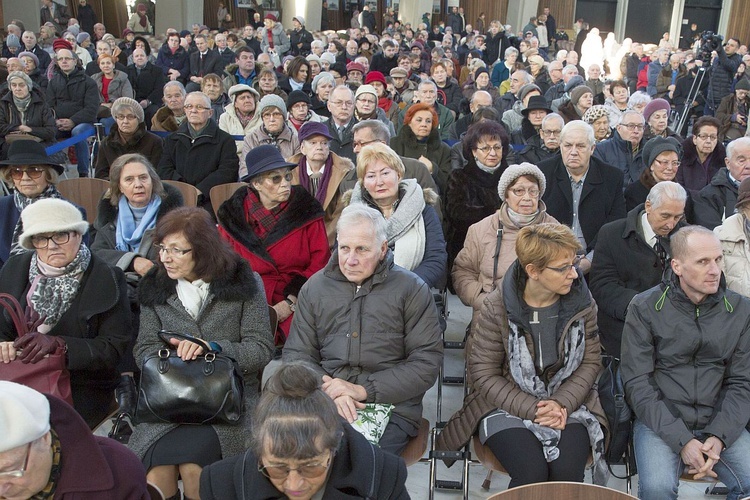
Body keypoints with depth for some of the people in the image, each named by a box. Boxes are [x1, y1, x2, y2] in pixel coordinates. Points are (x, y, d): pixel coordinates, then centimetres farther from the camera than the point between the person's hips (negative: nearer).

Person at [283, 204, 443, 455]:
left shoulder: (412, 289, 5)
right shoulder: (315, 287, 14)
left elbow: (427, 363, -1)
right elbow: (296, 354, 12)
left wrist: (363, 390, -11)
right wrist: (329, 390, -9)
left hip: (391, 408, -2)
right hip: (323, 404, 3)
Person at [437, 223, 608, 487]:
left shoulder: (582, 302, -2)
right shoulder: (496, 307, -11)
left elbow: (590, 361, 4)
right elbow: (483, 373, -8)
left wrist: (562, 403, -13)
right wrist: (532, 410, -17)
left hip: (568, 403, 2)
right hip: (507, 405, -2)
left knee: (568, 470, -25)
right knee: (532, 471, -27)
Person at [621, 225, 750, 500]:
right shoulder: (644, 308, -6)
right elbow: (638, 383, -8)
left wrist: (719, 437, -11)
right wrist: (682, 440, -17)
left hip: (720, 423, 3)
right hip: (660, 420, -3)